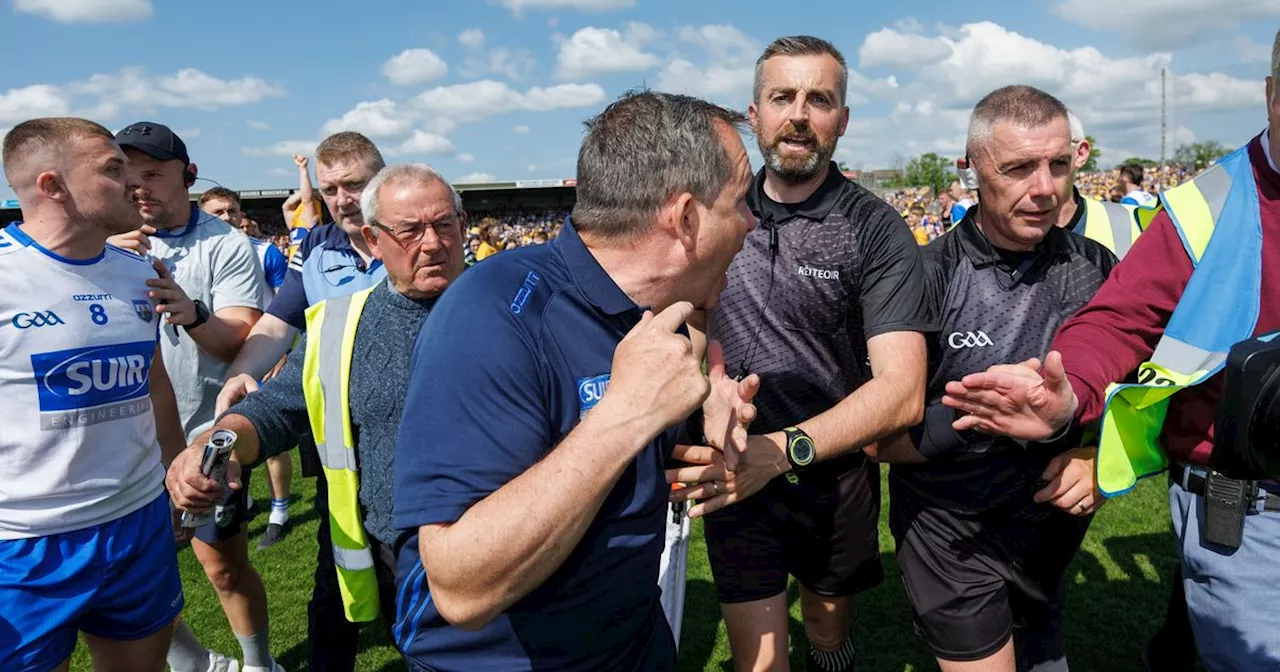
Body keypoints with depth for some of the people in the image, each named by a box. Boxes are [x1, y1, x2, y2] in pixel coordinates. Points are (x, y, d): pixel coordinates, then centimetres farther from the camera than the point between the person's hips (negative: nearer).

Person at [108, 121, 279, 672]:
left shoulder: (226, 245, -8)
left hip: (203, 435, -3)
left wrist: (192, 315, -38)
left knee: (227, 568, 8)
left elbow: (239, 341, -16)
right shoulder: (112, 241, 2)